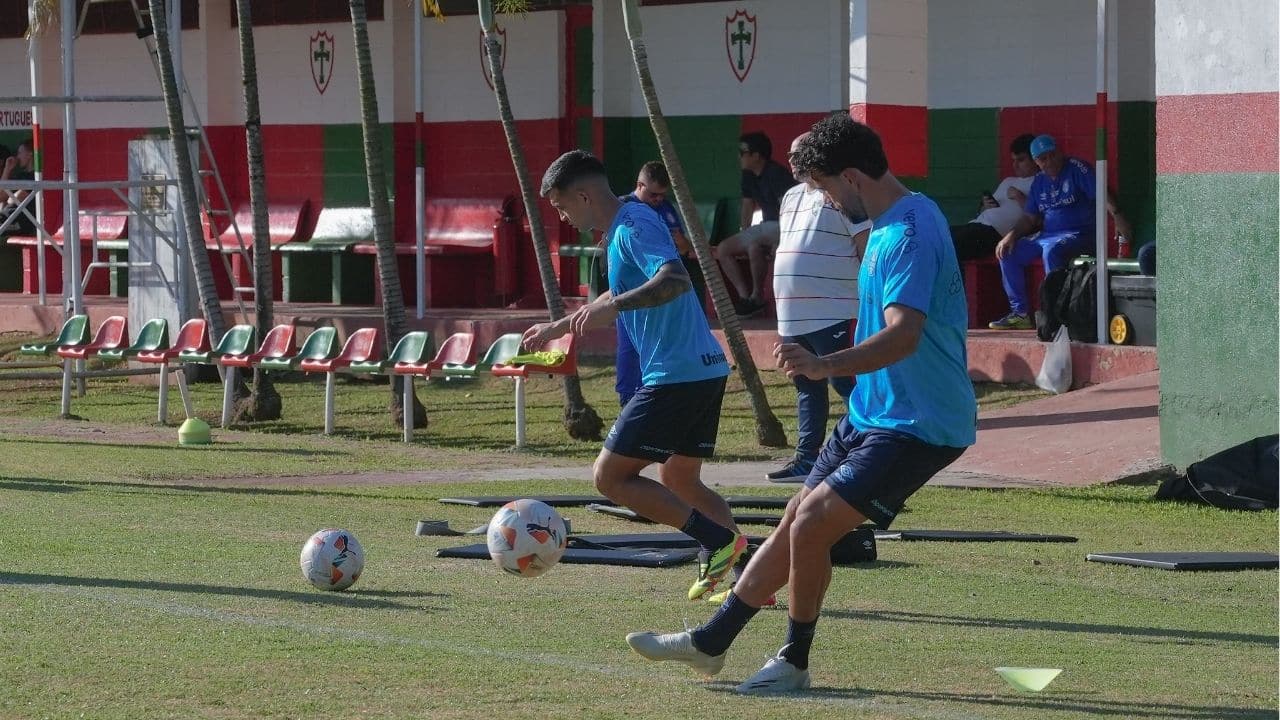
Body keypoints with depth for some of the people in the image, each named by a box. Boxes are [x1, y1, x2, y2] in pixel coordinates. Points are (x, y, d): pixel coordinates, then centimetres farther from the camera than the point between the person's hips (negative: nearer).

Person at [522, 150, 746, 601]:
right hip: (705, 371, 11)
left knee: (610, 476, -6)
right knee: (679, 480, 21)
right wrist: (559, 328, 46)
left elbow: (675, 279, -32)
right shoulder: (621, 228, 18)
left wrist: (615, 304, -41)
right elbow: (616, 299, 37)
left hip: (675, 375, -11)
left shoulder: (633, 228, -13)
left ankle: (718, 542, -11)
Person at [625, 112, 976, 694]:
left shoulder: (908, 235, -23)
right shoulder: (888, 225, 11)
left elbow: (904, 334, -35)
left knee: (811, 525, -15)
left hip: (915, 427, -10)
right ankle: (711, 642, 23)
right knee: (796, 524, 14)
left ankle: (794, 663, 0)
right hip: (872, 413, 10)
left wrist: (827, 366, -47)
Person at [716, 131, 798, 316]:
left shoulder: (775, 174, -18)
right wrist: (743, 235, 11)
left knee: (754, 246, -37)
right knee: (723, 250, -2)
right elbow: (747, 207, 19)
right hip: (767, 227, 10)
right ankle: (745, 295, -7)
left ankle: (757, 297, -20)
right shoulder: (749, 176, 9)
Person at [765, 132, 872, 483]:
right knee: (807, 388, 14)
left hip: (833, 315, -9)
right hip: (793, 316, 9)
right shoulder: (791, 197, 18)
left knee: (848, 384, -10)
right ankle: (806, 458, 20)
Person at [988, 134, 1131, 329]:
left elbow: (1100, 194, -17)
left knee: (1051, 251, -37)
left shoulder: (1076, 168, -5)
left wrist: (1116, 215, -34)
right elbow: (1029, 218, 19)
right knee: (1008, 253, -6)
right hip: (1047, 235, 8)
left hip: (1078, 234, -7)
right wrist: (1011, 235, 1)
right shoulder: (1039, 181, 16)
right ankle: (1020, 313, -3)